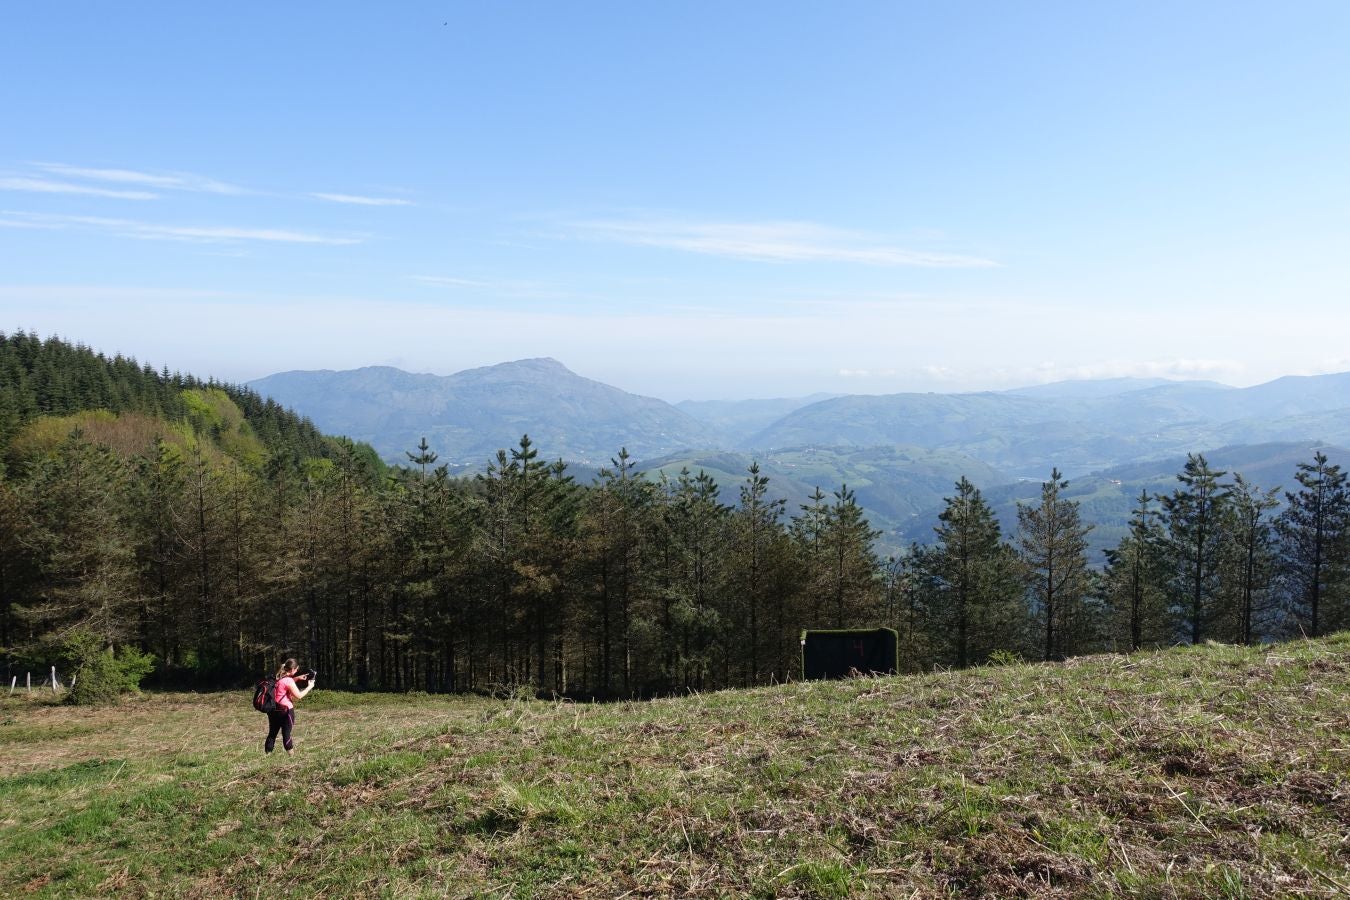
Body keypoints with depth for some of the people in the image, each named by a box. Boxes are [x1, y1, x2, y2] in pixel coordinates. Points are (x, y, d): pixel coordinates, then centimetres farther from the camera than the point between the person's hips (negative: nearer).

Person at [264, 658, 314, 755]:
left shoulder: (279, 677, 6)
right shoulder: (288, 680, -17)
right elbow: (299, 696, -17)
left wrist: (298, 678, 15)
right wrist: (309, 687, -5)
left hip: (273, 709, 7)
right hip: (285, 710, -7)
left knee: (272, 733, 14)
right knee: (286, 734, 1)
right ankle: (291, 755, 6)